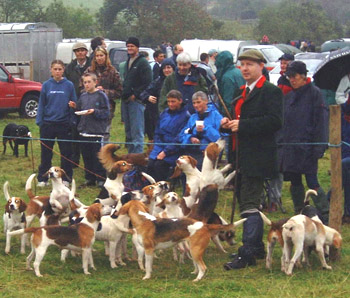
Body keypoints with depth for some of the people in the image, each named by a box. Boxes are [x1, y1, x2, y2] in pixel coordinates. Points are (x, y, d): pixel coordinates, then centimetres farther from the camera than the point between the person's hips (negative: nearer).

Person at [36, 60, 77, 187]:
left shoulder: (69, 85, -1)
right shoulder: (46, 85, 1)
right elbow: (41, 104, 4)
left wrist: (72, 121, -4)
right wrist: (39, 121, -2)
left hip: (64, 124, -1)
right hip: (48, 123, 1)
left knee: (66, 152, 6)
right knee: (46, 153, 7)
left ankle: (66, 178, 16)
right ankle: (42, 179, 15)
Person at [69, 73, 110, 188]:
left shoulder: (101, 95, -5)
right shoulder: (83, 96, 12)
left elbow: (106, 113, -8)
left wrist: (94, 112, -21)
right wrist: (75, 107, 2)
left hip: (97, 132, -6)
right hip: (83, 131, 6)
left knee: (97, 156, -4)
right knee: (86, 156, 10)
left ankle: (101, 179, 4)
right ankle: (89, 178, 20)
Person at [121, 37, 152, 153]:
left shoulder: (143, 63, -8)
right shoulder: (128, 62, 18)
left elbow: (147, 83, -15)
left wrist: (135, 95, -14)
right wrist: (124, 94, 12)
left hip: (136, 100, -9)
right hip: (126, 100, 9)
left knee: (137, 132, -10)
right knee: (128, 131, 12)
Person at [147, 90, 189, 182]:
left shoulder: (185, 116, -9)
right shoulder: (165, 113, 12)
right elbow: (157, 132, 18)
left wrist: (165, 152, -15)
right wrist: (158, 146, 2)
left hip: (173, 151, -6)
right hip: (160, 146, 6)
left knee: (159, 165, -25)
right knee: (150, 164, -16)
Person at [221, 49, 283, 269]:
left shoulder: (270, 91, -10)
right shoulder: (243, 92, 19)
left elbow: (275, 121, -21)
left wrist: (242, 125, -22)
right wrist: (228, 124, 4)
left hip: (257, 158, -10)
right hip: (241, 157, 10)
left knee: (249, 204, -12)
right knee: (248, 203, 15)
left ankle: (247, 254, -12)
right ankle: (257, 248, 25)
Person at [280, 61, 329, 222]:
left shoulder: (314, 93, -6)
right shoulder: (289, 96, 14)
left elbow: (321, 120, -10)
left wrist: (319, 146, -15)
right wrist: (282, 141, 13)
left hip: (307, 147, -7)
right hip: (290, 147, 7)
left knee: (312, 181, -10)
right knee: (294, 182, 10)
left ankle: (327, 216, -6)